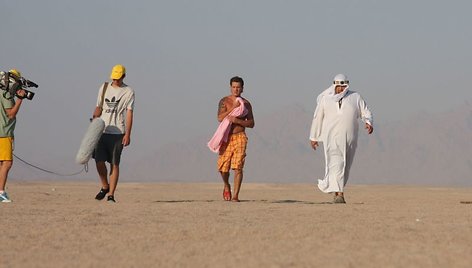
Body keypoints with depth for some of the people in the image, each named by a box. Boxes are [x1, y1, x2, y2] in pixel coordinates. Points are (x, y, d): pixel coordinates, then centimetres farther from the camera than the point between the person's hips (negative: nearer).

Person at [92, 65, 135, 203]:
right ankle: (105, 186, 18)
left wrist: (127, 134, -11)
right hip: (102, 131, 3)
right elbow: (98, 108, 15)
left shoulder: (128, 92, 2)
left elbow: (129, 114, -3)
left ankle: (111, 194, -1)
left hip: (118, 133, -3)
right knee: (99, 161, -5)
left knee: (114, 164, -4)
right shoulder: (104, 88, 12)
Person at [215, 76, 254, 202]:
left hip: (239, 137, 0)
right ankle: (227, 186, 32)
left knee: (238, 167, -12)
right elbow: (220, 118, -11)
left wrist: (237, 120, -10)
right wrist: (233, 108, -19)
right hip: (226, 137, 0)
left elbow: (251, 124, 6)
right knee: (223, 167, 0)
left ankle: (235, 195, -11)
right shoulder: (224, 101, 4)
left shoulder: (246, 103, 8)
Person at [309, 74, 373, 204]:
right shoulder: (325, 99, 4)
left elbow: (366, 113, 4)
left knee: (345, 167, 12)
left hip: (349, 139, 3)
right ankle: (340, 194, -28)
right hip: (332, 138, -3)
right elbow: (317, 118, 12)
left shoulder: (355, 97, 6)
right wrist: (313, 137, 15)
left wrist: (369, 123, -18)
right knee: (336, 164, -19)